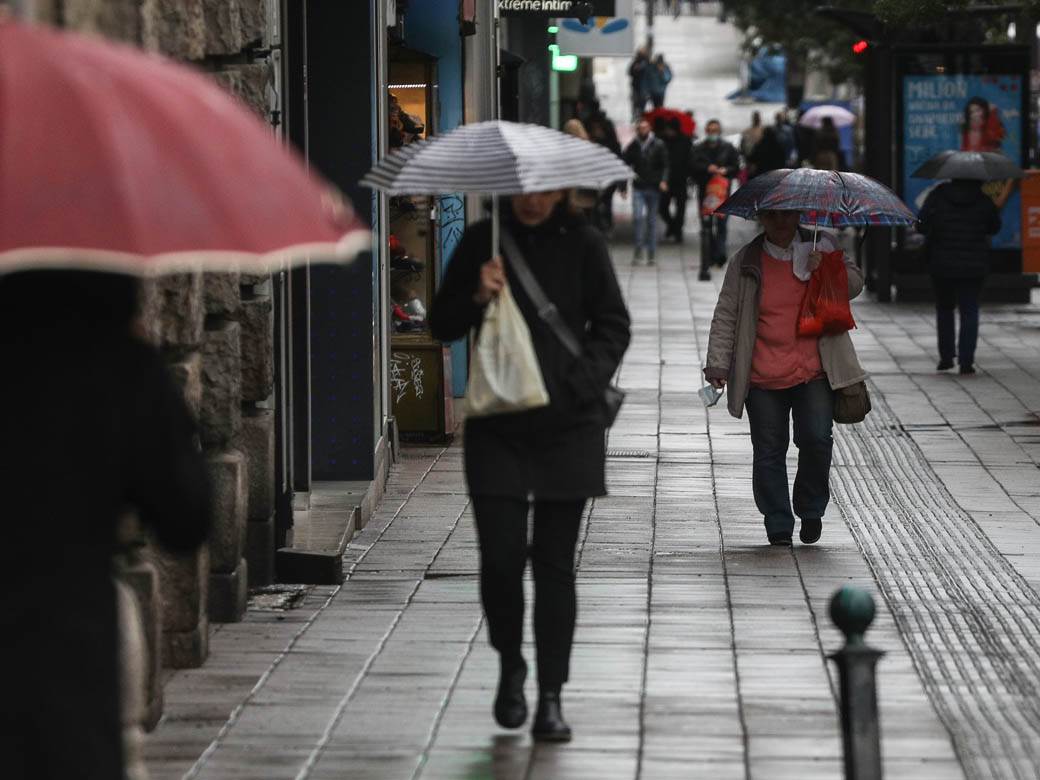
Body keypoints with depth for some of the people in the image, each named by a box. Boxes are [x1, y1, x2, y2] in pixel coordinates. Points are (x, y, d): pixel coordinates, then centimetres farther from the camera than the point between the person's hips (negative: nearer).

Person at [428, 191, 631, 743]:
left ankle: (550, 697, 9)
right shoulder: (481, 241, 4)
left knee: (554, 564, 3)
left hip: (567, 425, 0)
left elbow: (613, 325, 6)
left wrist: (584, 382, -10)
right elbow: (441, 325, 8)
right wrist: (476, 298, -12)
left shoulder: (582, 245, 1)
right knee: (500, 556, -7)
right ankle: (510, 666, 20)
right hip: (496, 427, 0)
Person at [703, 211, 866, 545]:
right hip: (763, 379, 0)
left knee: (816, 440, -12)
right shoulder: (746, 261, 4)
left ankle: (811, 510, 12)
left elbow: (854, 283, 11)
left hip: (814, 372, 0)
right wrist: (718, 364, -3)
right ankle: (778, 525, 13)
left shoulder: (820, 247, 8)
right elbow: (726, 316, 4)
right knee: (768, 452, 2)